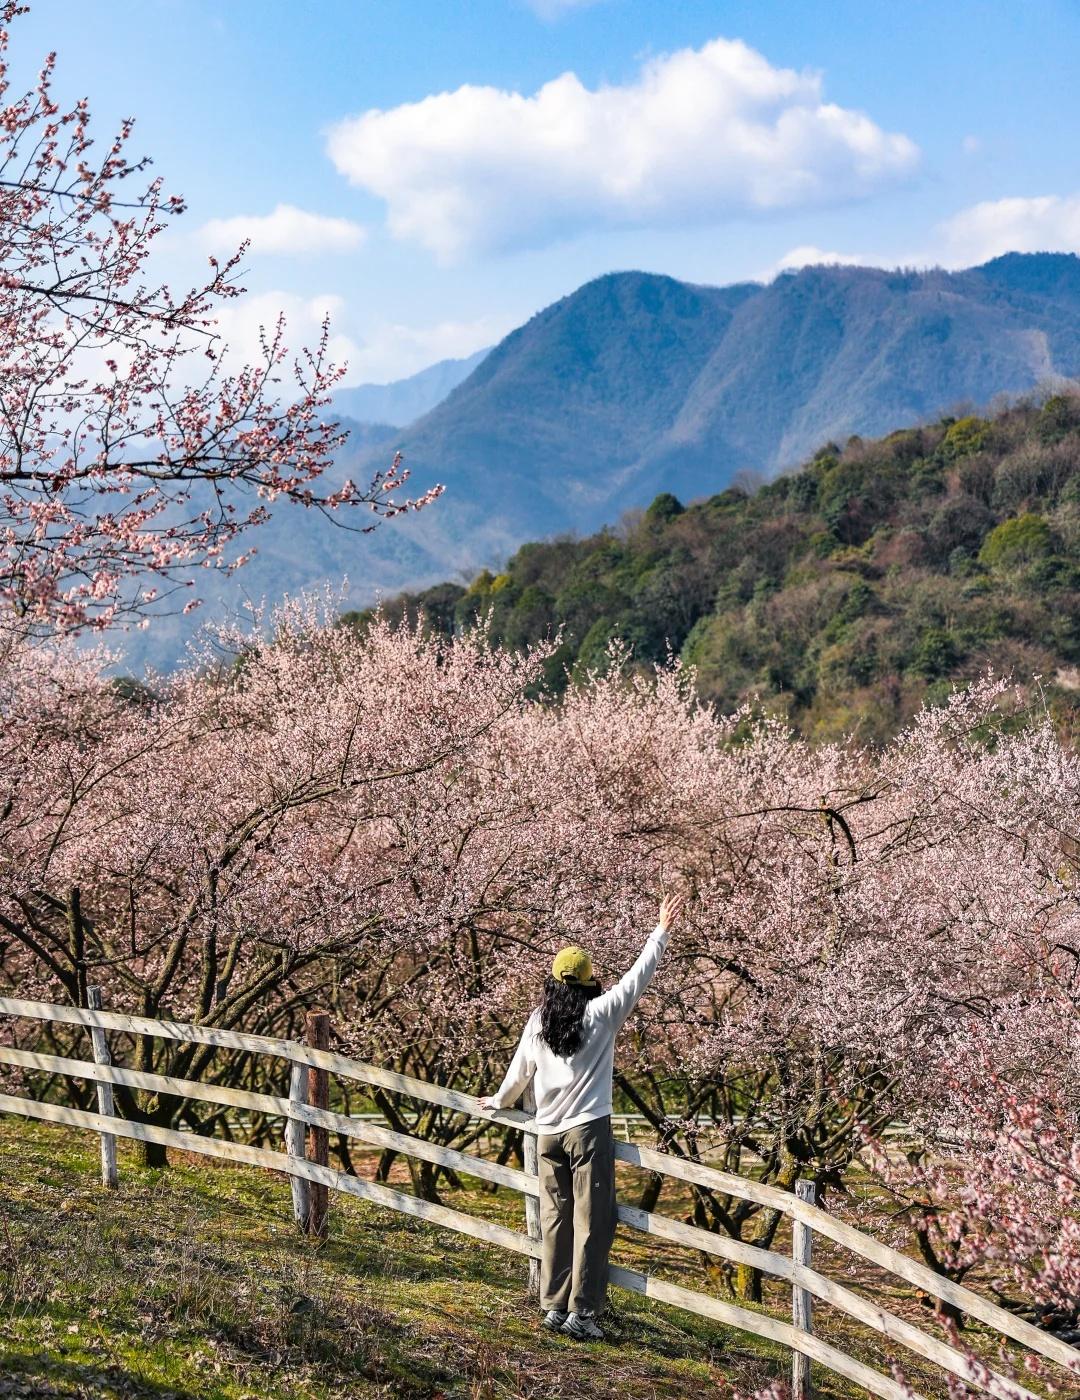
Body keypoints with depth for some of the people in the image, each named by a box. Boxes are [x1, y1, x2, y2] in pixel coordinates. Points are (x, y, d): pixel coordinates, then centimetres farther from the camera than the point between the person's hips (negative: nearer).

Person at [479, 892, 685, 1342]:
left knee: (555, 1220, 11)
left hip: (548, 1134, 5)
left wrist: (499, 1101, 37)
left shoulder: (538, 1021, 6)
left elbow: (520, 1070, 18)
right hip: (589, 1131, -5)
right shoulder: (601, 1014, -5)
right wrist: (661, 932, 11)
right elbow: (637, 977, 1)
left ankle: (554, 1306, 16)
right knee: (592, 1223, -1)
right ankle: (580, 1311, -3)